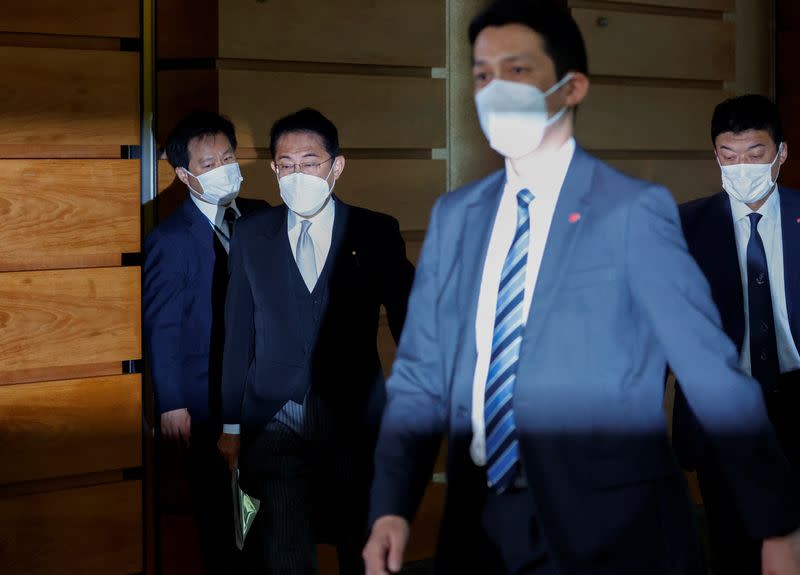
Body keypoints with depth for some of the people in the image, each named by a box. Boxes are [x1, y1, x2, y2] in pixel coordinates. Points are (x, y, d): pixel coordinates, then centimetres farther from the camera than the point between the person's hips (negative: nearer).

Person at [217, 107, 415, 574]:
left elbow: (407, 318, 4)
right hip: (275, 426, 1)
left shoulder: (375, 233, 2)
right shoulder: (252, 236, 7)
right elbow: (239, 333, 6)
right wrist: (232, 425, 5)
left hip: (355, 423, -1)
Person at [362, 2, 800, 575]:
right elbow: (421, 377, 5)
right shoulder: (453, 216, 8)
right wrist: (391, 507, -8)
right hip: (479, 527, 5)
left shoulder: (635, 210, -8)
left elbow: (715, 376, -10)